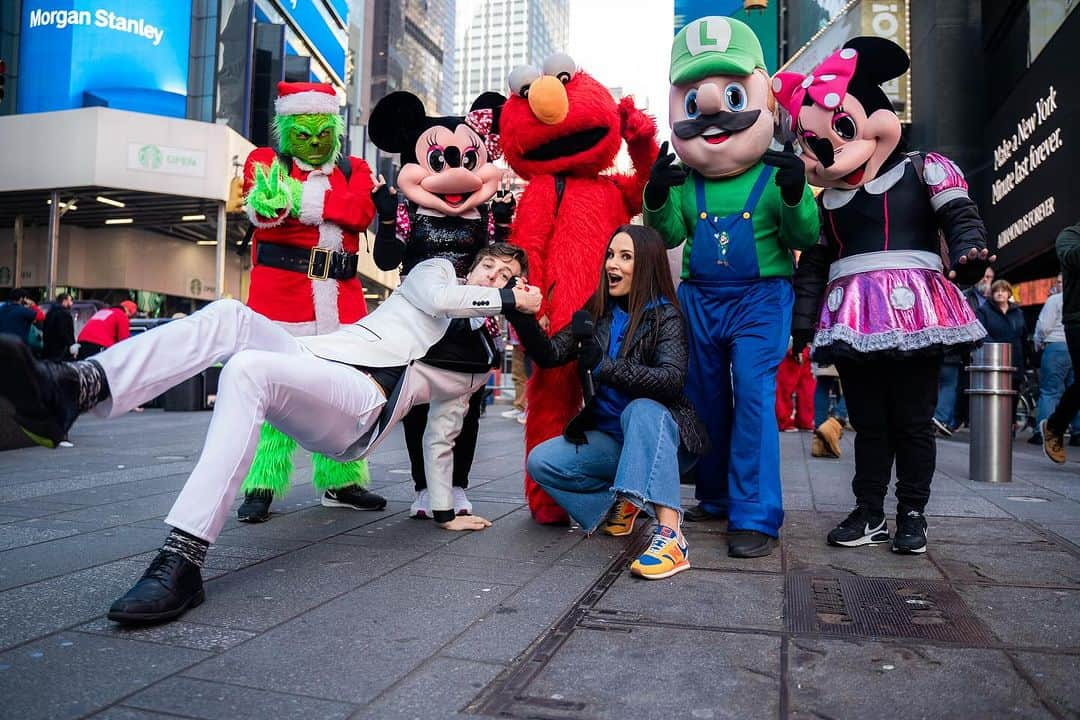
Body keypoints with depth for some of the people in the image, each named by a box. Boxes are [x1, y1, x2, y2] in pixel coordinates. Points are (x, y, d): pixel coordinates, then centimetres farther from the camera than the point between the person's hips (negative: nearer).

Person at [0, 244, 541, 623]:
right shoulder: (436, 273, 25)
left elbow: (442, 433, 23)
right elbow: (439, 298, -1)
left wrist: (444, 511, 18)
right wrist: (509, 301, 8)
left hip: (361, 405, -3)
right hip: (316, 357, 3)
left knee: (246, 370, -33)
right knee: (227, 316, -24)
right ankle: (74, 388, -40)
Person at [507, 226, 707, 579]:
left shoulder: (665, 316, -10)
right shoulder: (598, 311, 5)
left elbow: (672, 378, -25)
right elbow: (550, 354, 0)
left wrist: (605, 366, -32)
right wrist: (520, 317, -15)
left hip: (660, 439, -5)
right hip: (608, 440, 5)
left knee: (641, 410, -37)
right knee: (541, 461, -14)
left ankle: (670, 535, -44)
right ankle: (618, 504, 4)